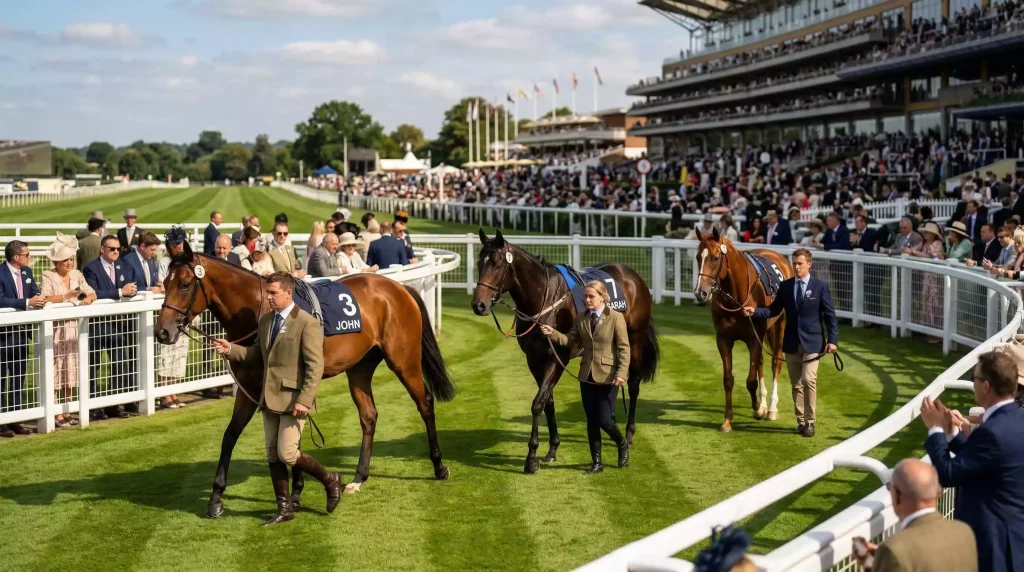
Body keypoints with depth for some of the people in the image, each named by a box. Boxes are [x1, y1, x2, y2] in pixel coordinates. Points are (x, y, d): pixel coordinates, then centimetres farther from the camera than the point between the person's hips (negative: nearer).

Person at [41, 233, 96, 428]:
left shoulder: (77, 274, 9)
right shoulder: (48, 276, -6)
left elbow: (92, 293, 6)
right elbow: (46, 298, -19)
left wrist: (89, 298, -17)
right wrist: (67, 296, -31)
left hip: (73, 327, 5)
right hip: (55, 328, -5)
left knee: (70, 370, 11)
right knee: (55, 371, -5)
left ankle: (67, 411, 20)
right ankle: (56, 414, -2)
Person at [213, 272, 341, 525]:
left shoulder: (307, 324, -13)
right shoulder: (265, 321, 10)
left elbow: (315, 366, -16)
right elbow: (258, 354, 19)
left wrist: (304, 400, -22)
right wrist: (231, 349, 2)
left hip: (293, 399, -8)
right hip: (270, 398, 8)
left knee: (287, 454, -10)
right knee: (273, 455, 10)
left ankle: (330, 480, 14)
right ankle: (284, 509, 20)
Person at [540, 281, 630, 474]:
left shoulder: (616, 318, -9)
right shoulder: (581, 318, 5)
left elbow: (624, 348, -10)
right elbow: (571, 341, 6)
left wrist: (621, 373, -19)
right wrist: (552, 333, -11)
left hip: (608, 375, -5)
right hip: (587, 375, 5)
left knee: (604, 419, -5)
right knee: (591, 421, 8)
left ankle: (622, 445, 26)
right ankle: (596, 462, 18)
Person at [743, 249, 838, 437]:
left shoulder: (820, 286, -3)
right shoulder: (785, 286, 5)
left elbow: (830, 315, -2)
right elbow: (774, 309, 6)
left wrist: (832, 340, -9)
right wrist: (755, 311, -11)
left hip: (812, 342, -4)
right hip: (792, 342, 4)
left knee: (808, 380, -14)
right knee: (796, 384, 9)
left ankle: (810, 422, -5)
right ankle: (801, 421, 19)